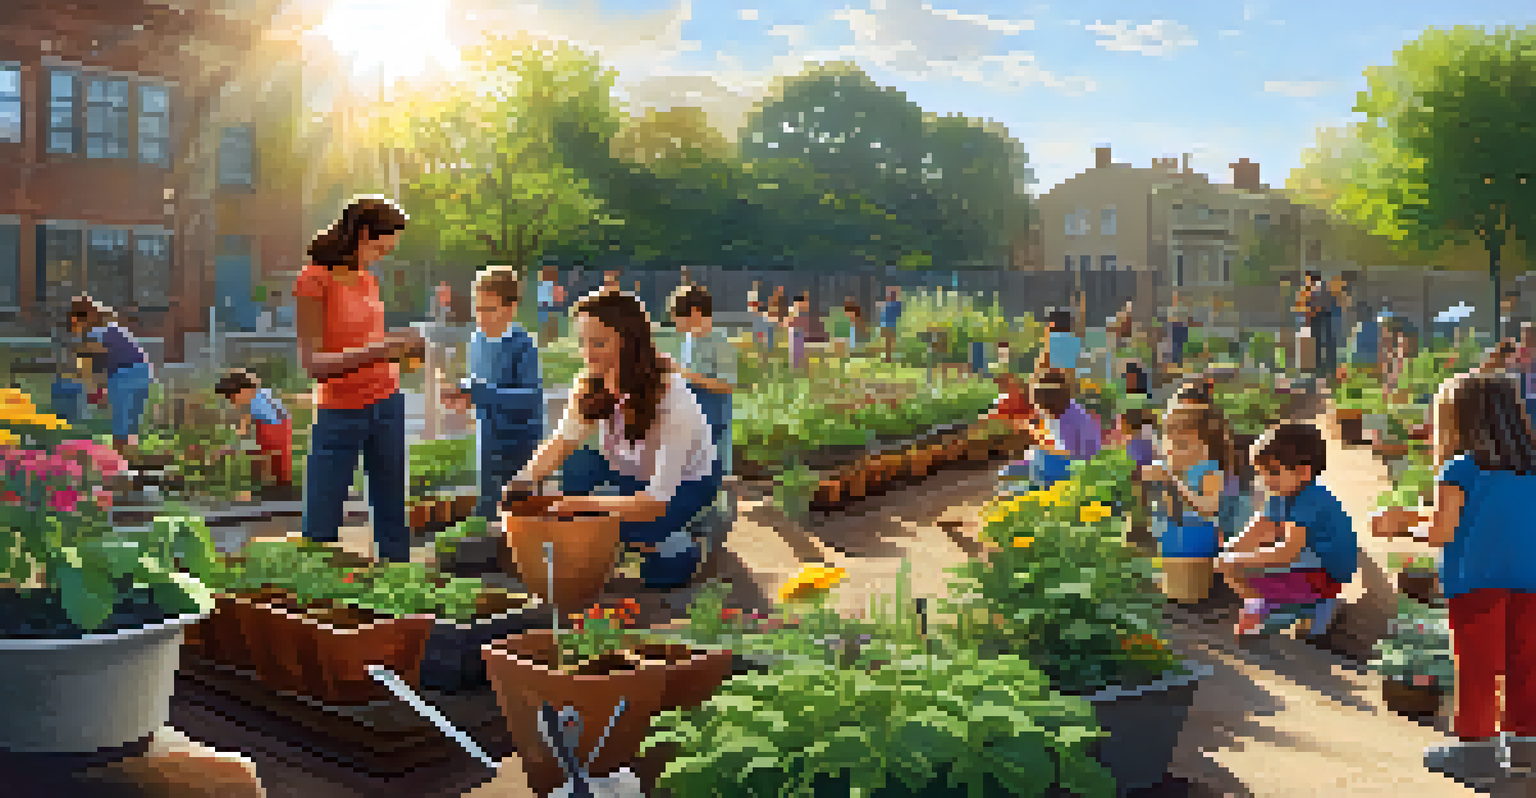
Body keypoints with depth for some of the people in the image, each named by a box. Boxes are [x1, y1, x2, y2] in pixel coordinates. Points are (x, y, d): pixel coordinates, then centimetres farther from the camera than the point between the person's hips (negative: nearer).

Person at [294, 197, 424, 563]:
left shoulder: (367, 278, 8)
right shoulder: (314, 280, -11)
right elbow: (313, 363, -17)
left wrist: (402, 346, -1)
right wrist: (377, 349, -27)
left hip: (386, 404, 6)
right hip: (340, 413, -6)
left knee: (392, 518, 10)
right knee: (321, 529, 0)